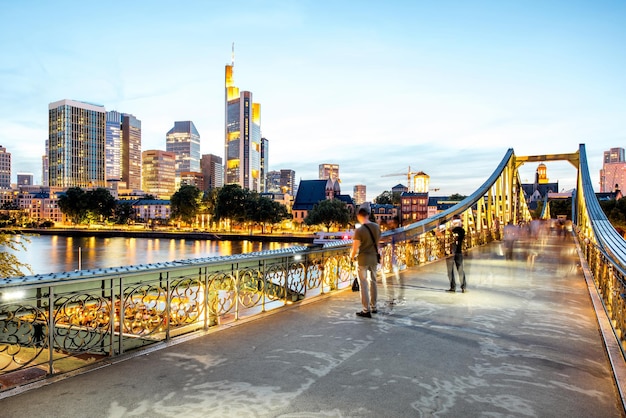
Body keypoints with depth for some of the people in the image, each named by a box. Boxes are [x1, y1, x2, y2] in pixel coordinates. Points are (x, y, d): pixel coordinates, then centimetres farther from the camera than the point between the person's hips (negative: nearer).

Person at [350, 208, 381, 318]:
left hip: (363, 259, -6)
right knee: (373, 281, 17)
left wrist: (351, 256, 4)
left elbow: (355, 248, -15)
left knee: (363, 284, 3)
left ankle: (366, 310, 6)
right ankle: (373, 307, 27)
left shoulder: (359, 230, -18)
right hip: (374, 257, 6)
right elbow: (377, 243, 9)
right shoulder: (376, 227, 0)